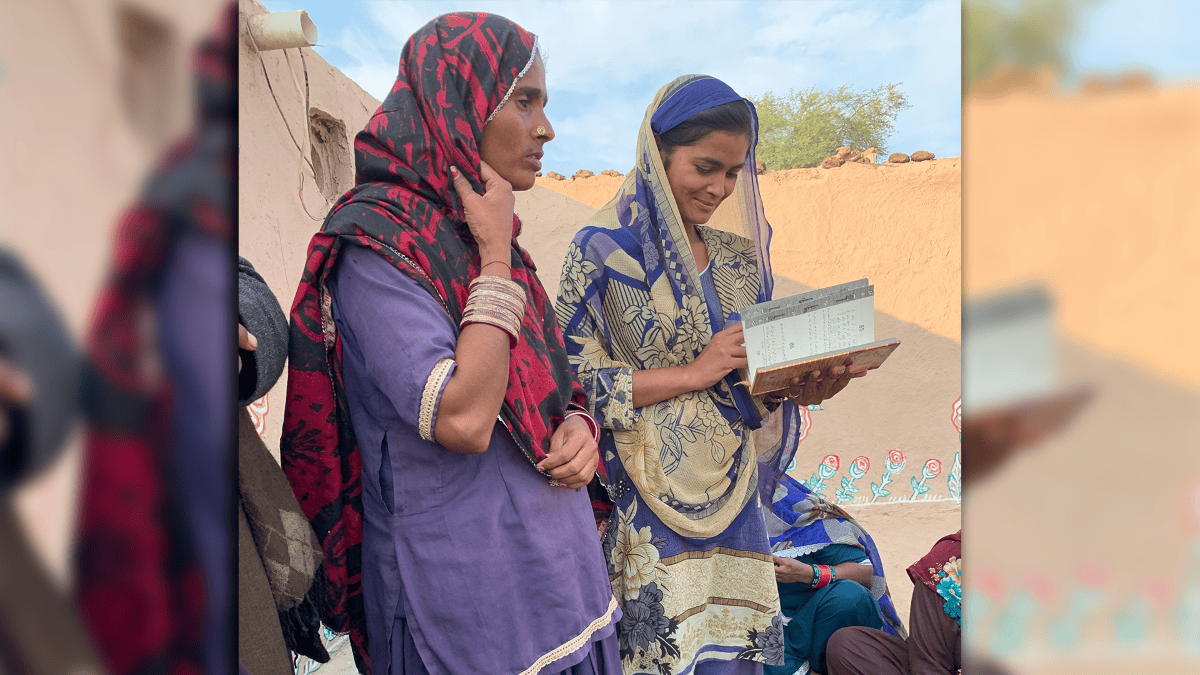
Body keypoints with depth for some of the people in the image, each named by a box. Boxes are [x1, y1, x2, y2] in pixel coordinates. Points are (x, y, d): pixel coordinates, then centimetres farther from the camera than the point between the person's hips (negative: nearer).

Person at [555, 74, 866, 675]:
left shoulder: (739, 260, 12)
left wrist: (799, 387, -5)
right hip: (649, 510, -5)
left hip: (732, 501, 5)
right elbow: (576, 379, -13)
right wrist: (693, 373, -16)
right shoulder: (601, 250, -6)